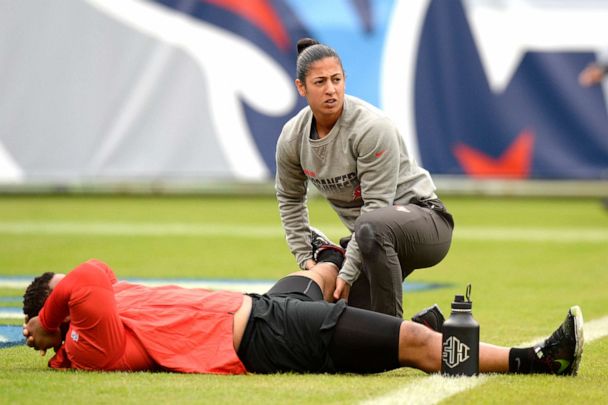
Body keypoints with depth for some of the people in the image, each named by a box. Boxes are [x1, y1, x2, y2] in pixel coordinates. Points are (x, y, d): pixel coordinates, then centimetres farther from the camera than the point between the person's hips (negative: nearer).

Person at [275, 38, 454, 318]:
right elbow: (289, 199, 14)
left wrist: (348, 273, -27)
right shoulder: (292, 138, -5)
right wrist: (304, 256, 7)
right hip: (370, 235, 8)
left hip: (423, 219, -8)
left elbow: (376, 206, -27)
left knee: (370, 228, -42)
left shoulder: (372, 127, -25)